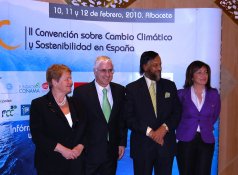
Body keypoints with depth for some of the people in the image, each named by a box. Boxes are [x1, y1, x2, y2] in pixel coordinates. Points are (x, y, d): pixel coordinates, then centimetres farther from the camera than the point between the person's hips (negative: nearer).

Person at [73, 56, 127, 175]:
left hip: (112, 151, 4)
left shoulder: (119, 90, 2)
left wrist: (122, 143, 6)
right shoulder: (81, 92, -10)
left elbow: (122, 118, 7)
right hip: (89, 151, -3)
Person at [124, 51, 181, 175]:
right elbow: (129, 118, -6)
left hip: (166, 144, 2)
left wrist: (164, 128, -12)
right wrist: (149, 131, -15)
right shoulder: (132, 88, -1)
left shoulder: (170, 86, 7)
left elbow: (177, 112, 4)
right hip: (142, 146, -2)